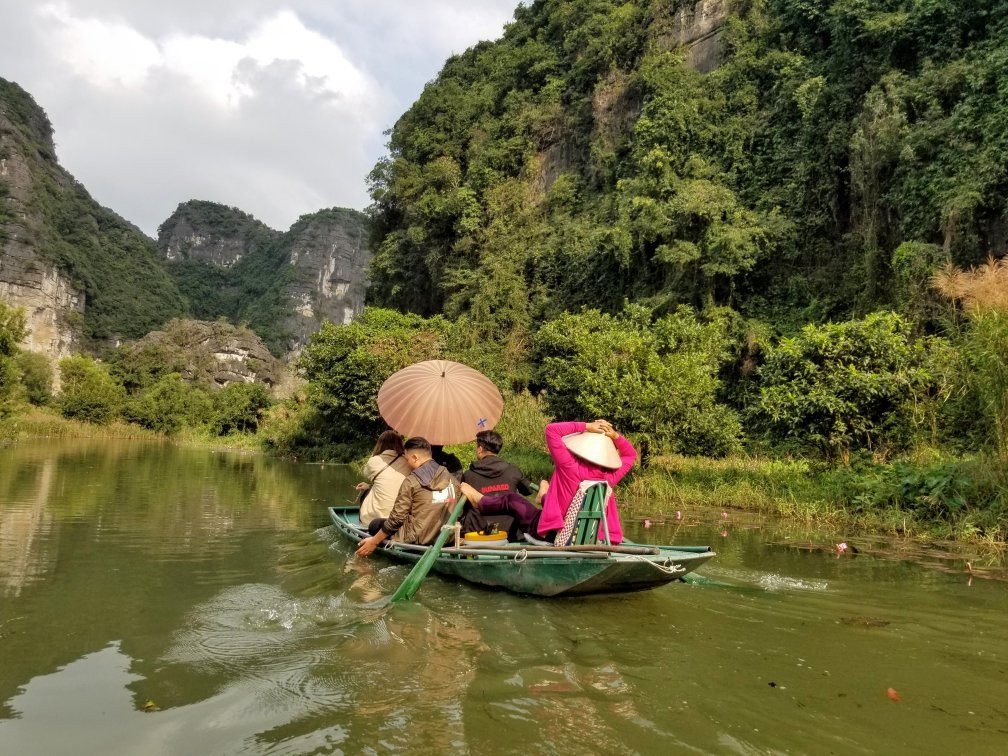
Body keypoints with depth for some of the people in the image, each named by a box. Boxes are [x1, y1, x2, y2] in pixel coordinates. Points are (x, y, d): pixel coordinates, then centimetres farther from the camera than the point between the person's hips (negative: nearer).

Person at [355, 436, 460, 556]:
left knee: (375, 525, 14)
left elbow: (397, 518, -10)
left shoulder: (411, 481, -11)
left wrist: (374, 542, 0)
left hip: (417, 539, -6)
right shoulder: (452, 479, 5)